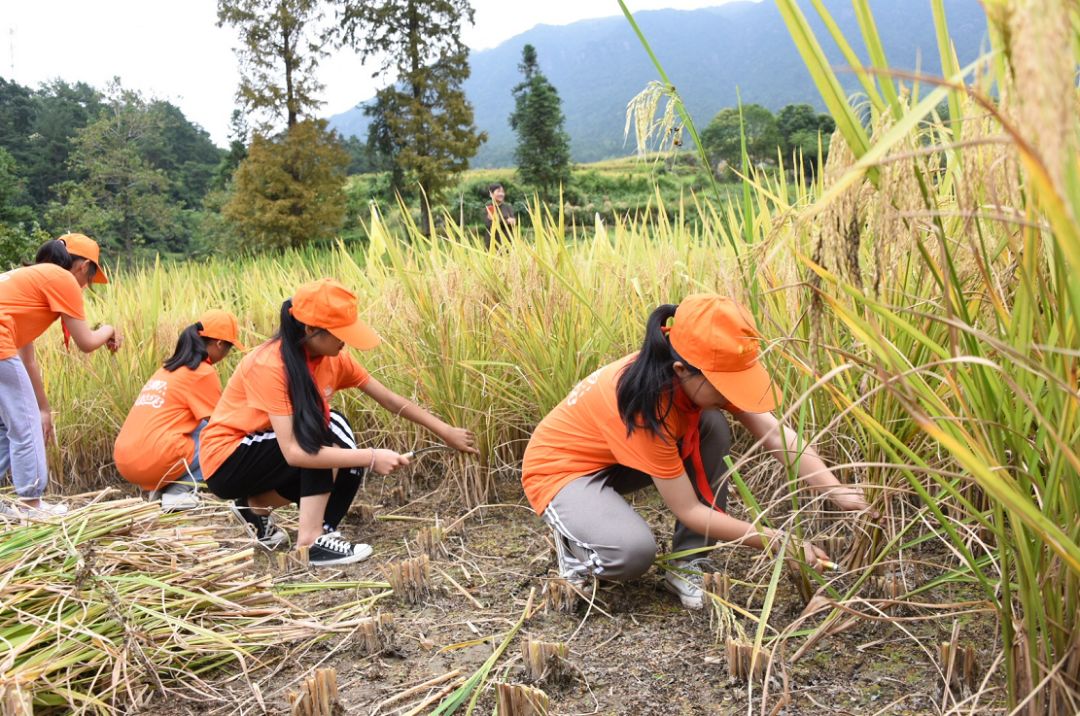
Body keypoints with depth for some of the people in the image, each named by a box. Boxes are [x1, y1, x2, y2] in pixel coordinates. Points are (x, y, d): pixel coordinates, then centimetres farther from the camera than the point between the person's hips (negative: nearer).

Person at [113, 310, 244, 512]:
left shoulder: (168, 370, 20)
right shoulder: (203, 372, -5)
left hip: (124, 462, 8)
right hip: (155, 462, -8)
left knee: (200, 427, 25)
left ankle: (160, 487, 9)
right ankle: (178, 491, -8)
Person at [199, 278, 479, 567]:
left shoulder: (333, 359, -8)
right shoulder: (269, 365, -30)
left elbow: (390, 400, -2)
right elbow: (293, 452, -37)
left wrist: (445, 431, -7)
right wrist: (371, 457, -37)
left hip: (268, 455, 7)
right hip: (226, 461, -7)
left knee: (348, 466, -12)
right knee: (328, 431, -26)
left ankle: (256, 506, 3)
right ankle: (310, 541, -24)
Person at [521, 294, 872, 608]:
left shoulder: (703, 374, -16)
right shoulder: (646, 404, -35)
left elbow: (777, 435, -17)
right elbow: (689, 510, -29)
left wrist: (837, 490, -29)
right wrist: (780, 542, -28)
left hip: (617, 458, 8)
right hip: (561, 468, -8)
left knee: (713, 426, -14)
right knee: (635, 552, -35)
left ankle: (686, 565, -5)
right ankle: (574, 546, 1)